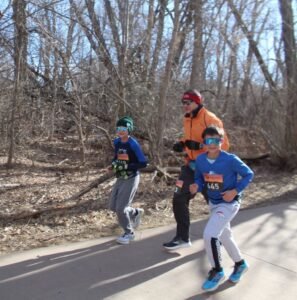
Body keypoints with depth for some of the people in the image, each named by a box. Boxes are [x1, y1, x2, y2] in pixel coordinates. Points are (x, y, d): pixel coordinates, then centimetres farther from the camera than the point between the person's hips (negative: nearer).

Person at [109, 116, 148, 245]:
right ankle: (136, 213, 36)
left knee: (121, 208, -7)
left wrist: (127, 167, -26)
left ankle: (129, 233, 16)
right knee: (113, 206, 10)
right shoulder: (117, 142, 2)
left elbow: (143, 163, -18)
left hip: (131, 178, -7)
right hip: (120, 178, 7)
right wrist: (114, 163, -3)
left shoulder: (133, 144, -18)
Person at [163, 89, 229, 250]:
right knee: (179, 198, -2)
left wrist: (199, 146, -29)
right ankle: (183, 237, 10)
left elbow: (223, 144, -20)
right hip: (191, 165, 7)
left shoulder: (210, 119, -18)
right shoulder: (187, 119, 7)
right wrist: (182, 144, 3)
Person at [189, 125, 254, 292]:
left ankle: (217, 272, 7)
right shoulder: (200, 160, -9)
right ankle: (240, 264, 48)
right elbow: (200, 179, 5)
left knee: (209, 235, -17)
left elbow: (249, 174, -12)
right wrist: (196, 187, -17)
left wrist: (235, 191, -21)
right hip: (213, 203, 7)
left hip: (229, 203, -7)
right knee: (224, 236, 22)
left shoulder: (230, 160, -23)